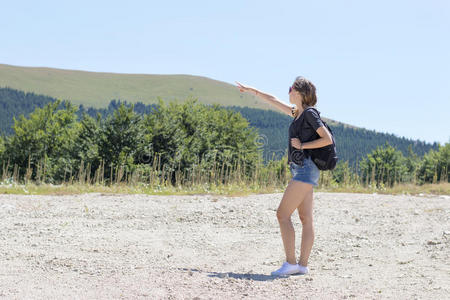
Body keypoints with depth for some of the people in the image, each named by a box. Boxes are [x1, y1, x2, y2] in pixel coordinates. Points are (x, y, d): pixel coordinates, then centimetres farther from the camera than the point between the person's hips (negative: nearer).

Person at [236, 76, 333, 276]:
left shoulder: (310, 114, -9)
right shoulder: (297, 113, 16)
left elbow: (327, 139, -15)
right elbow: (274, 101, 29)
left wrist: (303, 145, -12)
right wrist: (251, 90, 36)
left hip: (306, 169, -9)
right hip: (301, 170, 9)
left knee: (283, 214, -11)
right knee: (306, 219, 5)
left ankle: (291, 262, -12)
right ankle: (303, 265, 5)